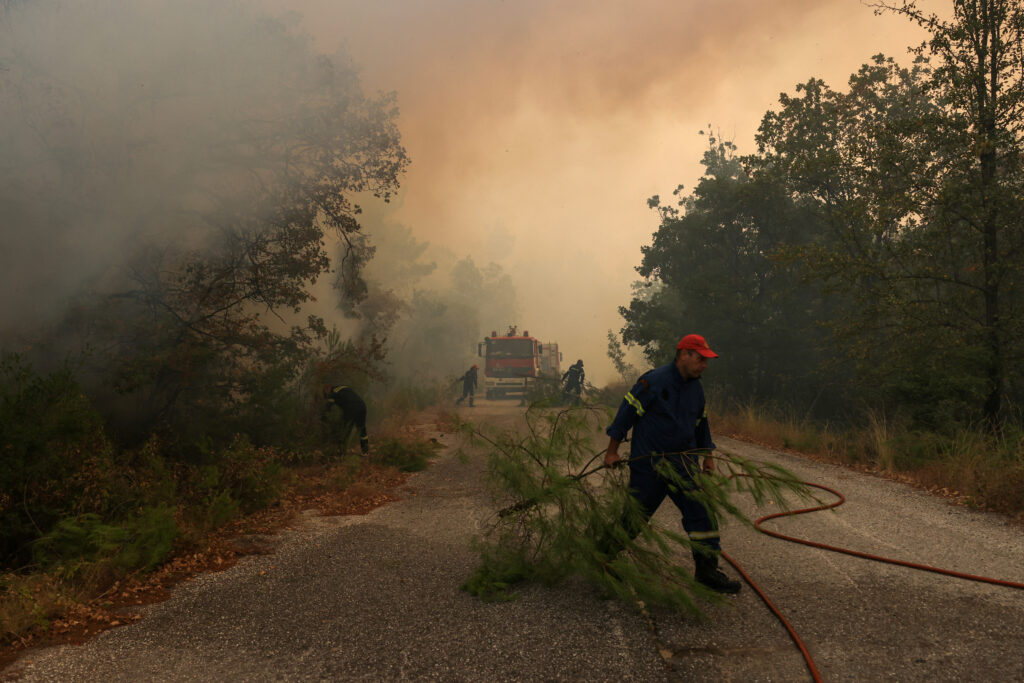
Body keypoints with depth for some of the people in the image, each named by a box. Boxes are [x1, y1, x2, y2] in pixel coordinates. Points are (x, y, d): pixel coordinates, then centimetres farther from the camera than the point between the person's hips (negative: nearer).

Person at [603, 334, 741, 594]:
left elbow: (701, 423, 23)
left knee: (702, 511, -2)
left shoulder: (696, 388, 8)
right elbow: (627, 412, -11)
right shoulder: (653, 381, -15)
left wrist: (708, 457, 23)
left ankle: (707, 570, 10)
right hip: (647, 463, -6)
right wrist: (612, 451, -7)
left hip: (683, 463, 6)